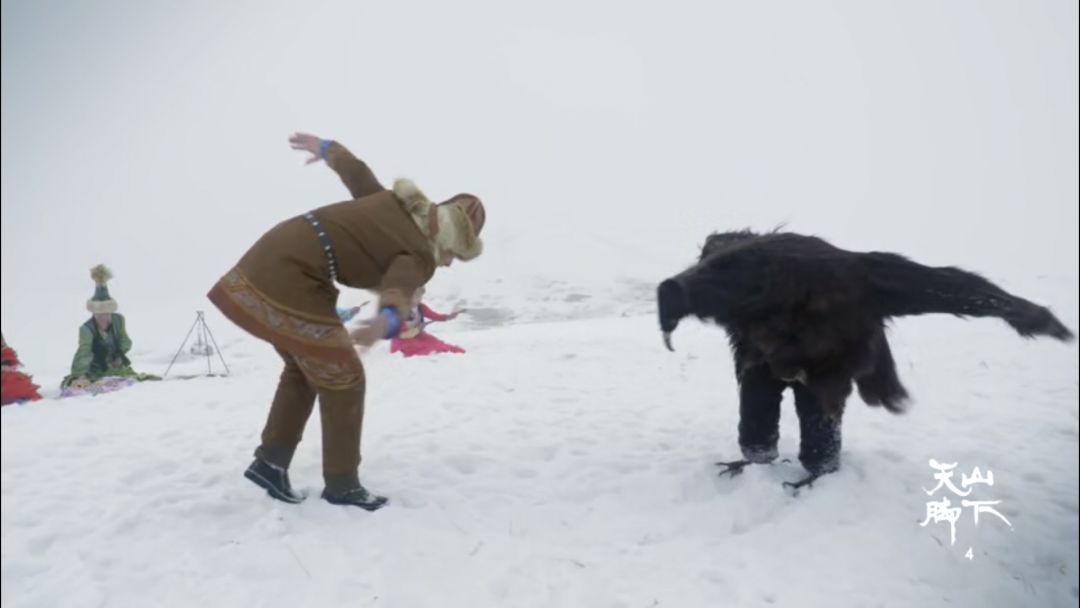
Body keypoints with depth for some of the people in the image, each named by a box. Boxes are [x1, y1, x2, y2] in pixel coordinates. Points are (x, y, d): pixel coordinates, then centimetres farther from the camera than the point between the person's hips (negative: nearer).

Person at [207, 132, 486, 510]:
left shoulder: (395, 205, 11)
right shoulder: (420, 255, -10)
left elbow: (353, 168, 26)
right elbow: (399, 287, -34)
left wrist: (325, 148, 45)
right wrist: (388, 321, -55)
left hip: (273, 257, 9)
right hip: (292, 277, -9)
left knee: (304, 367, 23)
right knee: (341, 378, 3)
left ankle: (270, 461, 26)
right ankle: (342, 485, 14)